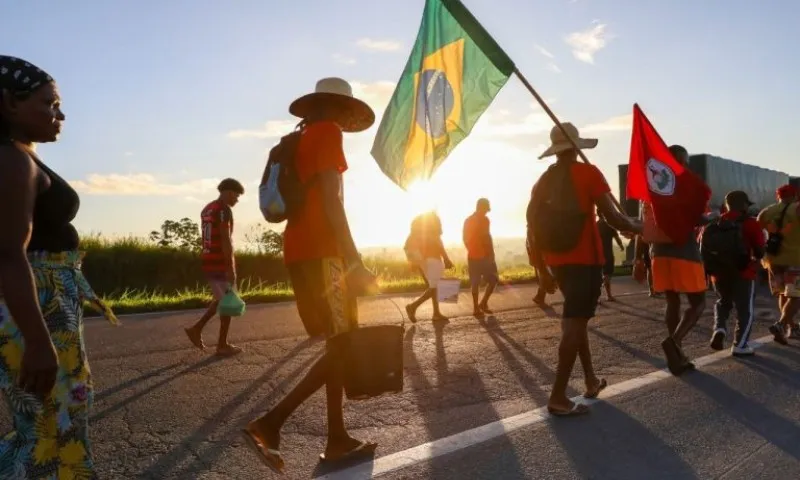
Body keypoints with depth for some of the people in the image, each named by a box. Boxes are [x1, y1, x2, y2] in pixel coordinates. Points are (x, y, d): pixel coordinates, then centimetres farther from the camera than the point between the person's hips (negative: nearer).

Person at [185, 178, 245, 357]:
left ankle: (197, 329, 14)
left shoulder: (207, 209, 16)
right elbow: (226, 240, -21)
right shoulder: (224, 210, -14)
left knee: (220, 299, 20)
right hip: (220, 262, -9)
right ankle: (222, 345, 5)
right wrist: (231, 268, -22)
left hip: (208, 261, 9)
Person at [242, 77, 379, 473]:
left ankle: (337, 439, 12)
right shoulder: (327, 132, -4)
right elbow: (331, 201, -16)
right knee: (344, 344, -8)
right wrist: (354, 260, -18)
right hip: (320, 252, -10)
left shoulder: (301, 140, 24)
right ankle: (269, 423, -13)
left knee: (340, 344, 10)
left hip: (303, 251, 10)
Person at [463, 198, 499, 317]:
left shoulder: (468, 220, 12)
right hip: (483, 256, -7)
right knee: (493, 279, 7)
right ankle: (483, 303, 6)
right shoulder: (483, 219, -11)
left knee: (475, 283, 8)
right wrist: (491, 253, -9)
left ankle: (476, 308, 7)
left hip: (472, 256, 7)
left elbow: (465, 239, 14)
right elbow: (486, 237, -16)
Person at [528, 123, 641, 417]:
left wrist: (542, 269, 16)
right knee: (574, 324, -6)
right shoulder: (587, 173, -5)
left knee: (576, 318, 21)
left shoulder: (543, 181, 11)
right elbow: (612, 217, -11)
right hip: (585, 259, -6)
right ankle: (558, 397, -8)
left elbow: (533, 228, 9)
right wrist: (639, 228, 9)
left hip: (557, 261, 6)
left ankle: (591, 380, 28)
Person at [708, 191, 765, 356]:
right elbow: (759, 252, -9)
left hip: (719, 272, 4)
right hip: (743, 273, -4)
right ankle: (740, 345, 6)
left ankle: (719, 329, 0)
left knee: (723, 302, 24)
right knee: (745, 310, 7)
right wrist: (754, 257, 11)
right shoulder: (751, 224, -6)